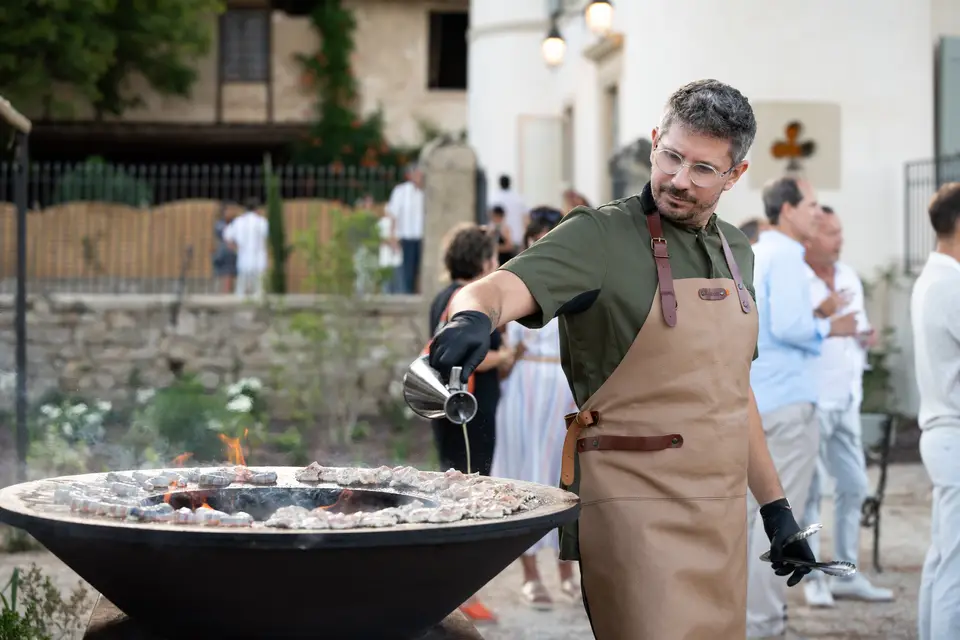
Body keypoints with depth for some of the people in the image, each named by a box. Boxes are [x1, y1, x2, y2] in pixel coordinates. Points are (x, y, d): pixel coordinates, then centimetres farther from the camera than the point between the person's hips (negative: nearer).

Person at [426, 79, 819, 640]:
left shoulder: (735, 251, 14)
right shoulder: (602, 237, -8)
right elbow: (497, 289, -23)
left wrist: (776, 507, 20)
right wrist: (474, 316, -47)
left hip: (721, 510, 7)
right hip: (635, 506, -7)